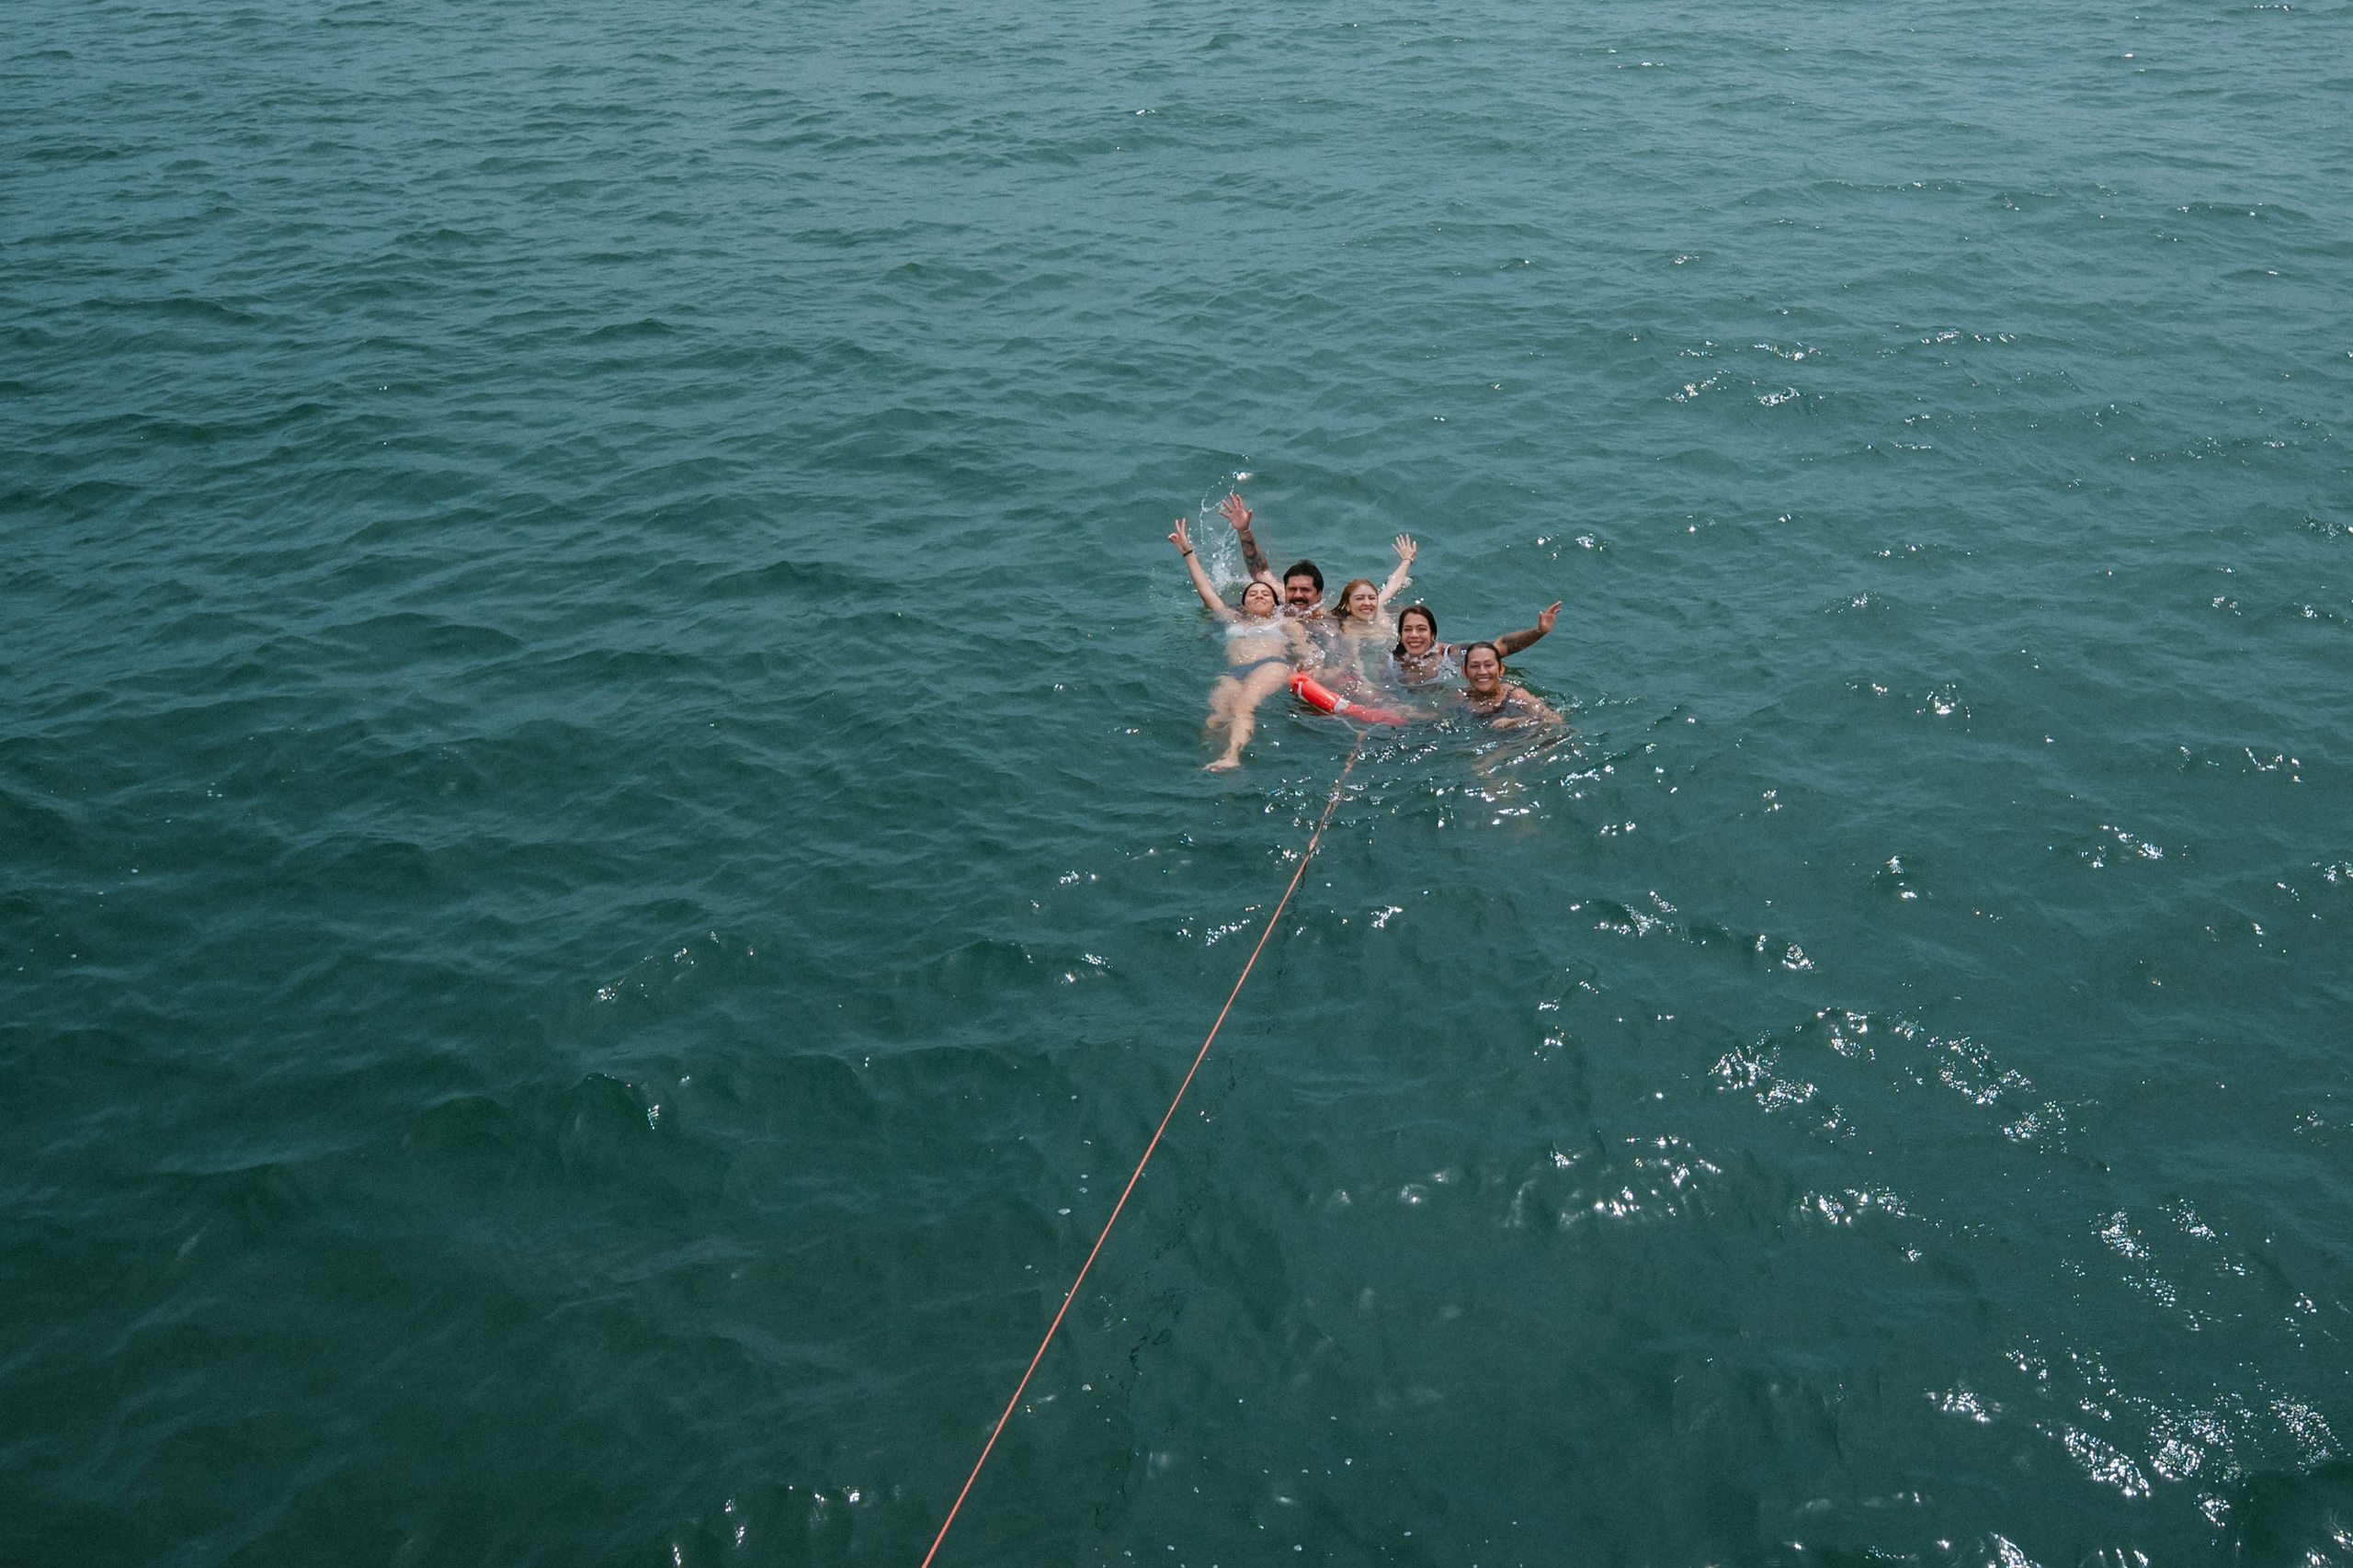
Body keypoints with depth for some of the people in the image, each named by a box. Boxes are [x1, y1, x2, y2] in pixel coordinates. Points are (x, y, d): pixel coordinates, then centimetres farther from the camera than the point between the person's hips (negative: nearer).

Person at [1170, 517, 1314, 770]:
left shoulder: (1286, 624, 31)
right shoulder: (1234, 621, 40)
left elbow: (1304, 649, 13)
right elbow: (1206, 591, 41)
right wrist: (1188, 553, 43)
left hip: (1272, 665, -5)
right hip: (1233, 672, 5)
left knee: (1243, 706, -39)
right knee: (1217, 712, -33)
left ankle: (1232, 756, -64)